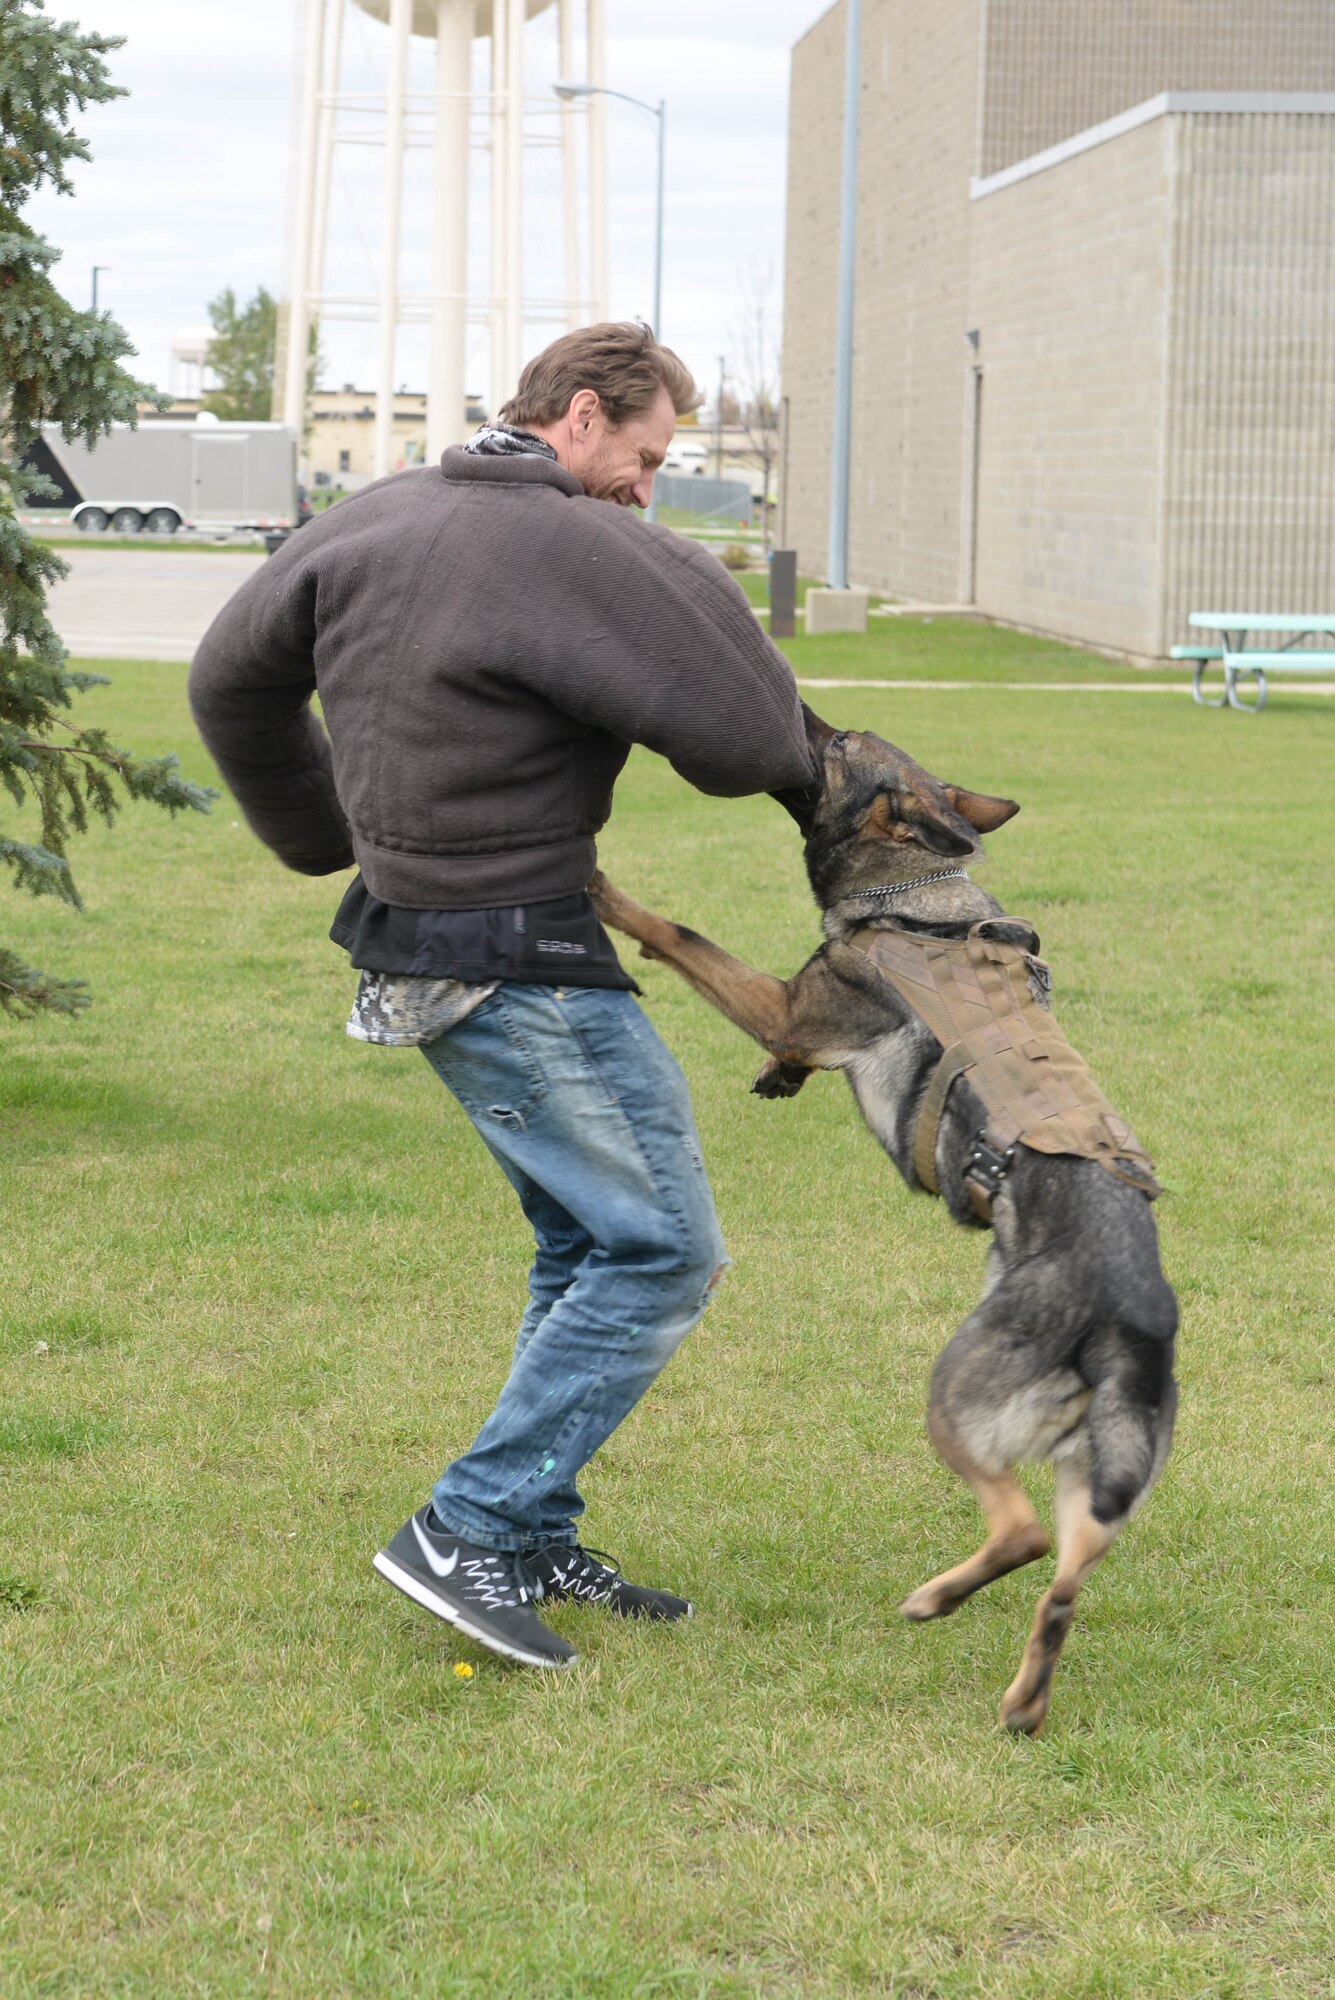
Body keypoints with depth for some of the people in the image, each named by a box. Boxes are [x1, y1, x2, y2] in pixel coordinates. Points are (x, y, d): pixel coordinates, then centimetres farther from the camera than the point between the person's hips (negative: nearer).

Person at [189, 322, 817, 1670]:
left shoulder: (373, 520, 9)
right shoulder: (578, 551, -18)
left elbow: (232, 683, 18)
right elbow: (745, 741, -20)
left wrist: (322, 839, 28)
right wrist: (691, 590, -2)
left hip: (418, 942, 10)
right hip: (520, 970, -10)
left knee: (584, 1242, 19)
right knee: (661, 1252, -4)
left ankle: (535, 1539, 23)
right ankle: (467, 1532, -4)